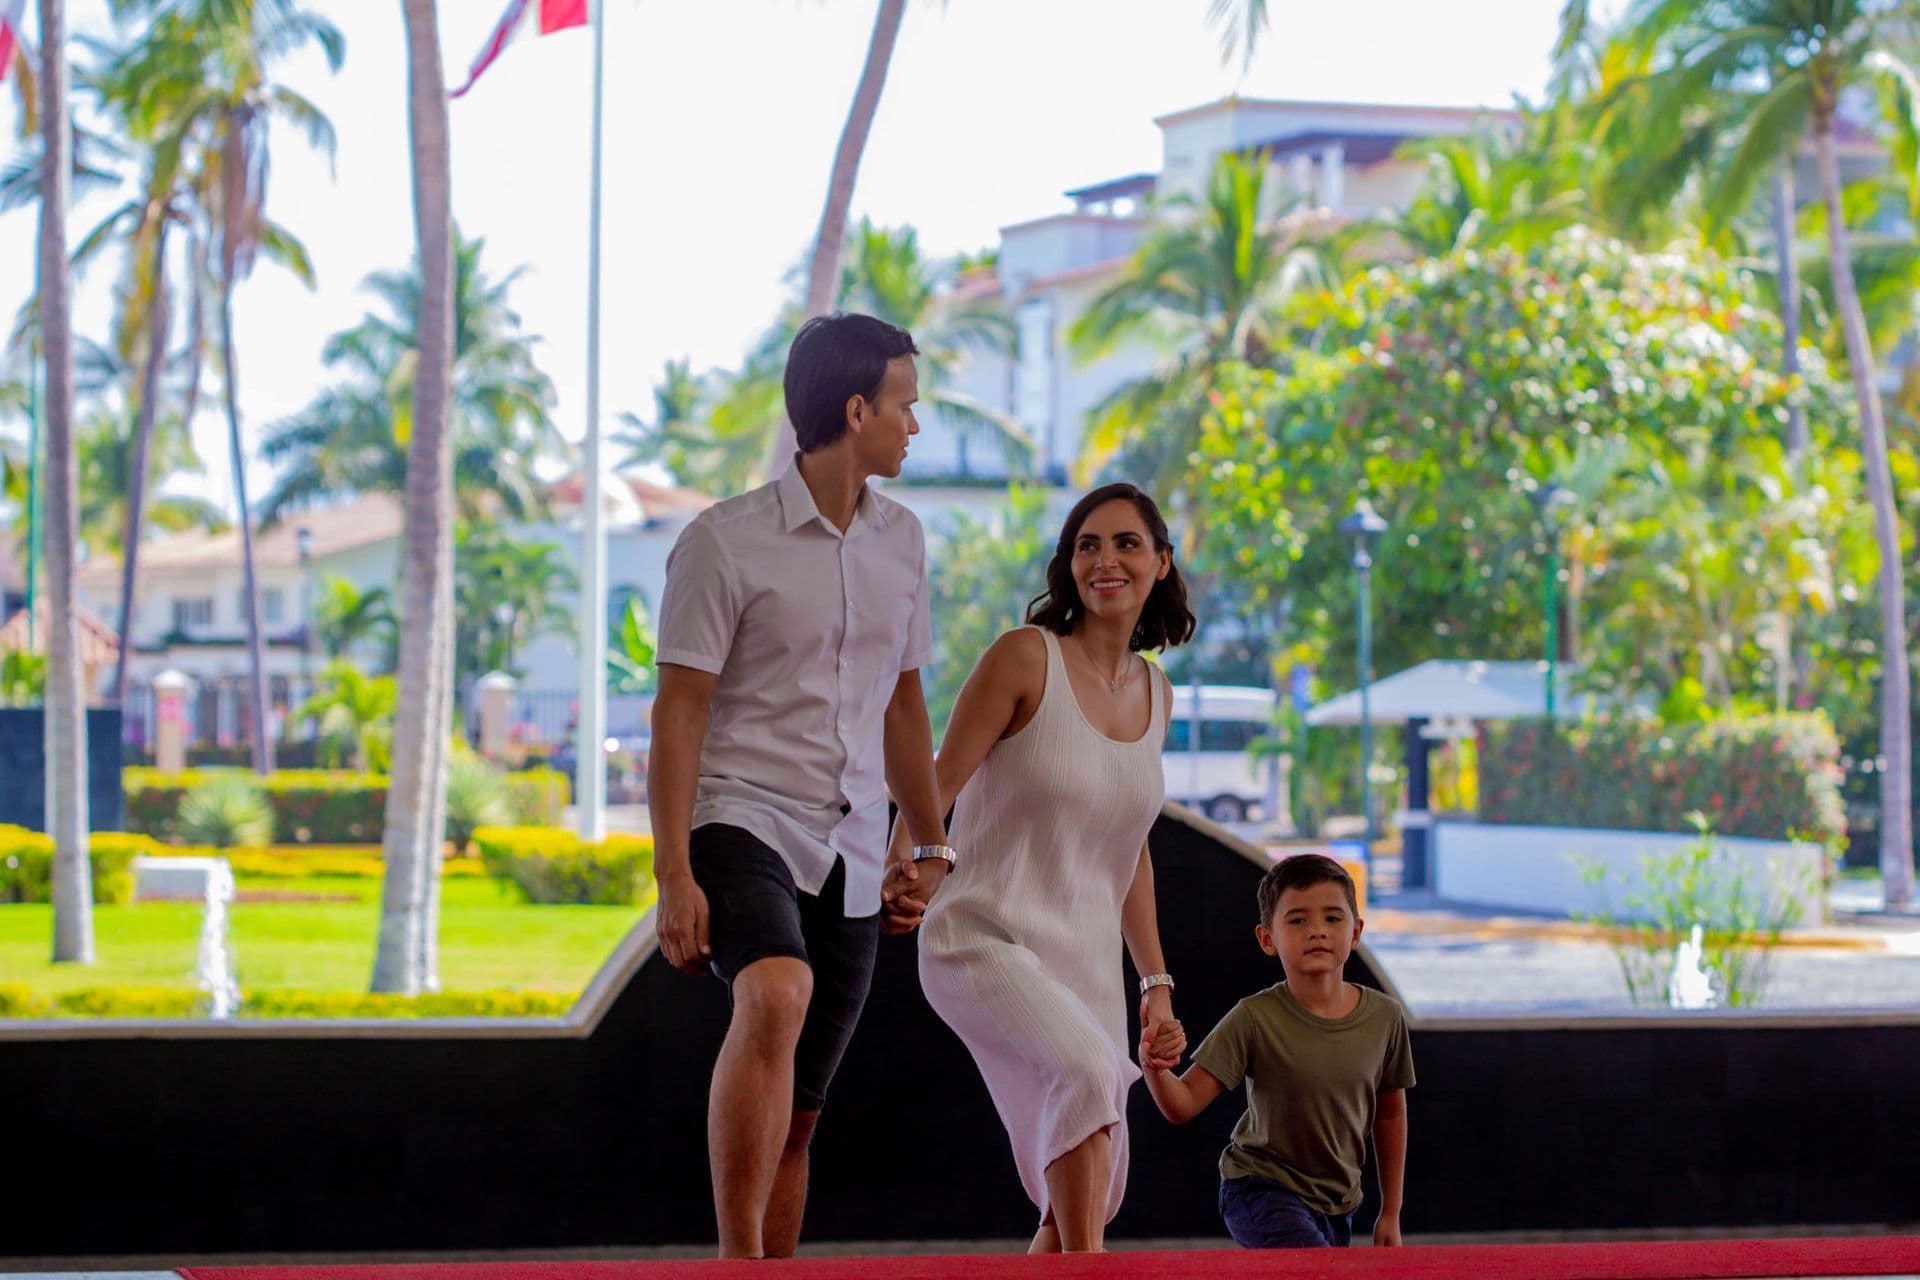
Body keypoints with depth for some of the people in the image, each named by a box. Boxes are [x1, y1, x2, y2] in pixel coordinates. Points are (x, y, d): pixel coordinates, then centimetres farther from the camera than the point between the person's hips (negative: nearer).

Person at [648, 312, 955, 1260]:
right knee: (776, 999, -34)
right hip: (743, 819, -6)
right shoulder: (726, 542, -5)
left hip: (850, 855, 6)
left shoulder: (900, 541, 15)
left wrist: (932, 845, 24)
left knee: (798, 1115, 5)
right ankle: (738, 1266, -37)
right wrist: (673, 877, -14)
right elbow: (677, 711, -7)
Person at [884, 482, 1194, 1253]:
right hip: (988, 940, -7)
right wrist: (907, 866, -31)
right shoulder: (1027, 657, -8)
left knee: (1084, 1202, 5)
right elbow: (936, 785, -10)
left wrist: (1156, 985, 19)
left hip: (1085, 959, 7)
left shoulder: (1155, 694, 11)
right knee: (1088, 1069, -35)